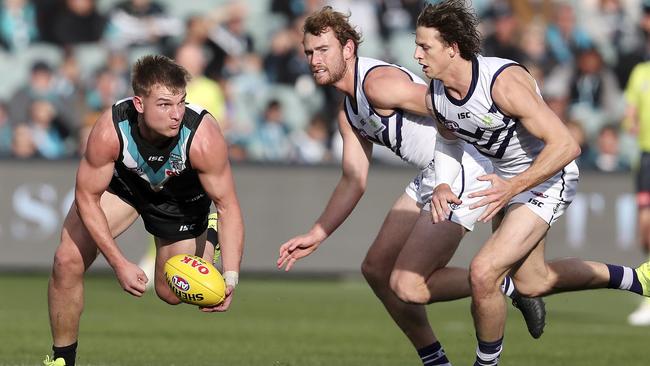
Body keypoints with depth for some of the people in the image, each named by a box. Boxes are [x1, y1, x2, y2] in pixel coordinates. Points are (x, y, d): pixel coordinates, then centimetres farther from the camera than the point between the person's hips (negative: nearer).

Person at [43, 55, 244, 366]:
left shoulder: (203, 139, -40)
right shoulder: (110, 130, -38)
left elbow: (227, 206, -30)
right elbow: (87, 197, -24)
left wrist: (230, 277, -40)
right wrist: (119, 264, -29)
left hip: (183, 197, 0)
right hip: (123, 181, 0)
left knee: (172, 293, 0)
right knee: (68, 260, -14)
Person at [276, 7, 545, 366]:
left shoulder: (378, 82, -17)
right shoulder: (348, 113, 15)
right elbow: (354, 181, 21)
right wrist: (315, 236, 16)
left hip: (463, 174, -10)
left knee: (407, 287, -14)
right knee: (376, 269, 13)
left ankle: (510, 287, 2)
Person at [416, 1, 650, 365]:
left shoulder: (504, 82, -33)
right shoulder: (436, 94, -11)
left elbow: (566, 145, -33)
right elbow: (450, 138, 13)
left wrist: (511, 188, -38)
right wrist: (443, 184, -7)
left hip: (547, 179, -9)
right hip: (506, 179, 9)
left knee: (484, 272, -21)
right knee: (532, 282, 23)